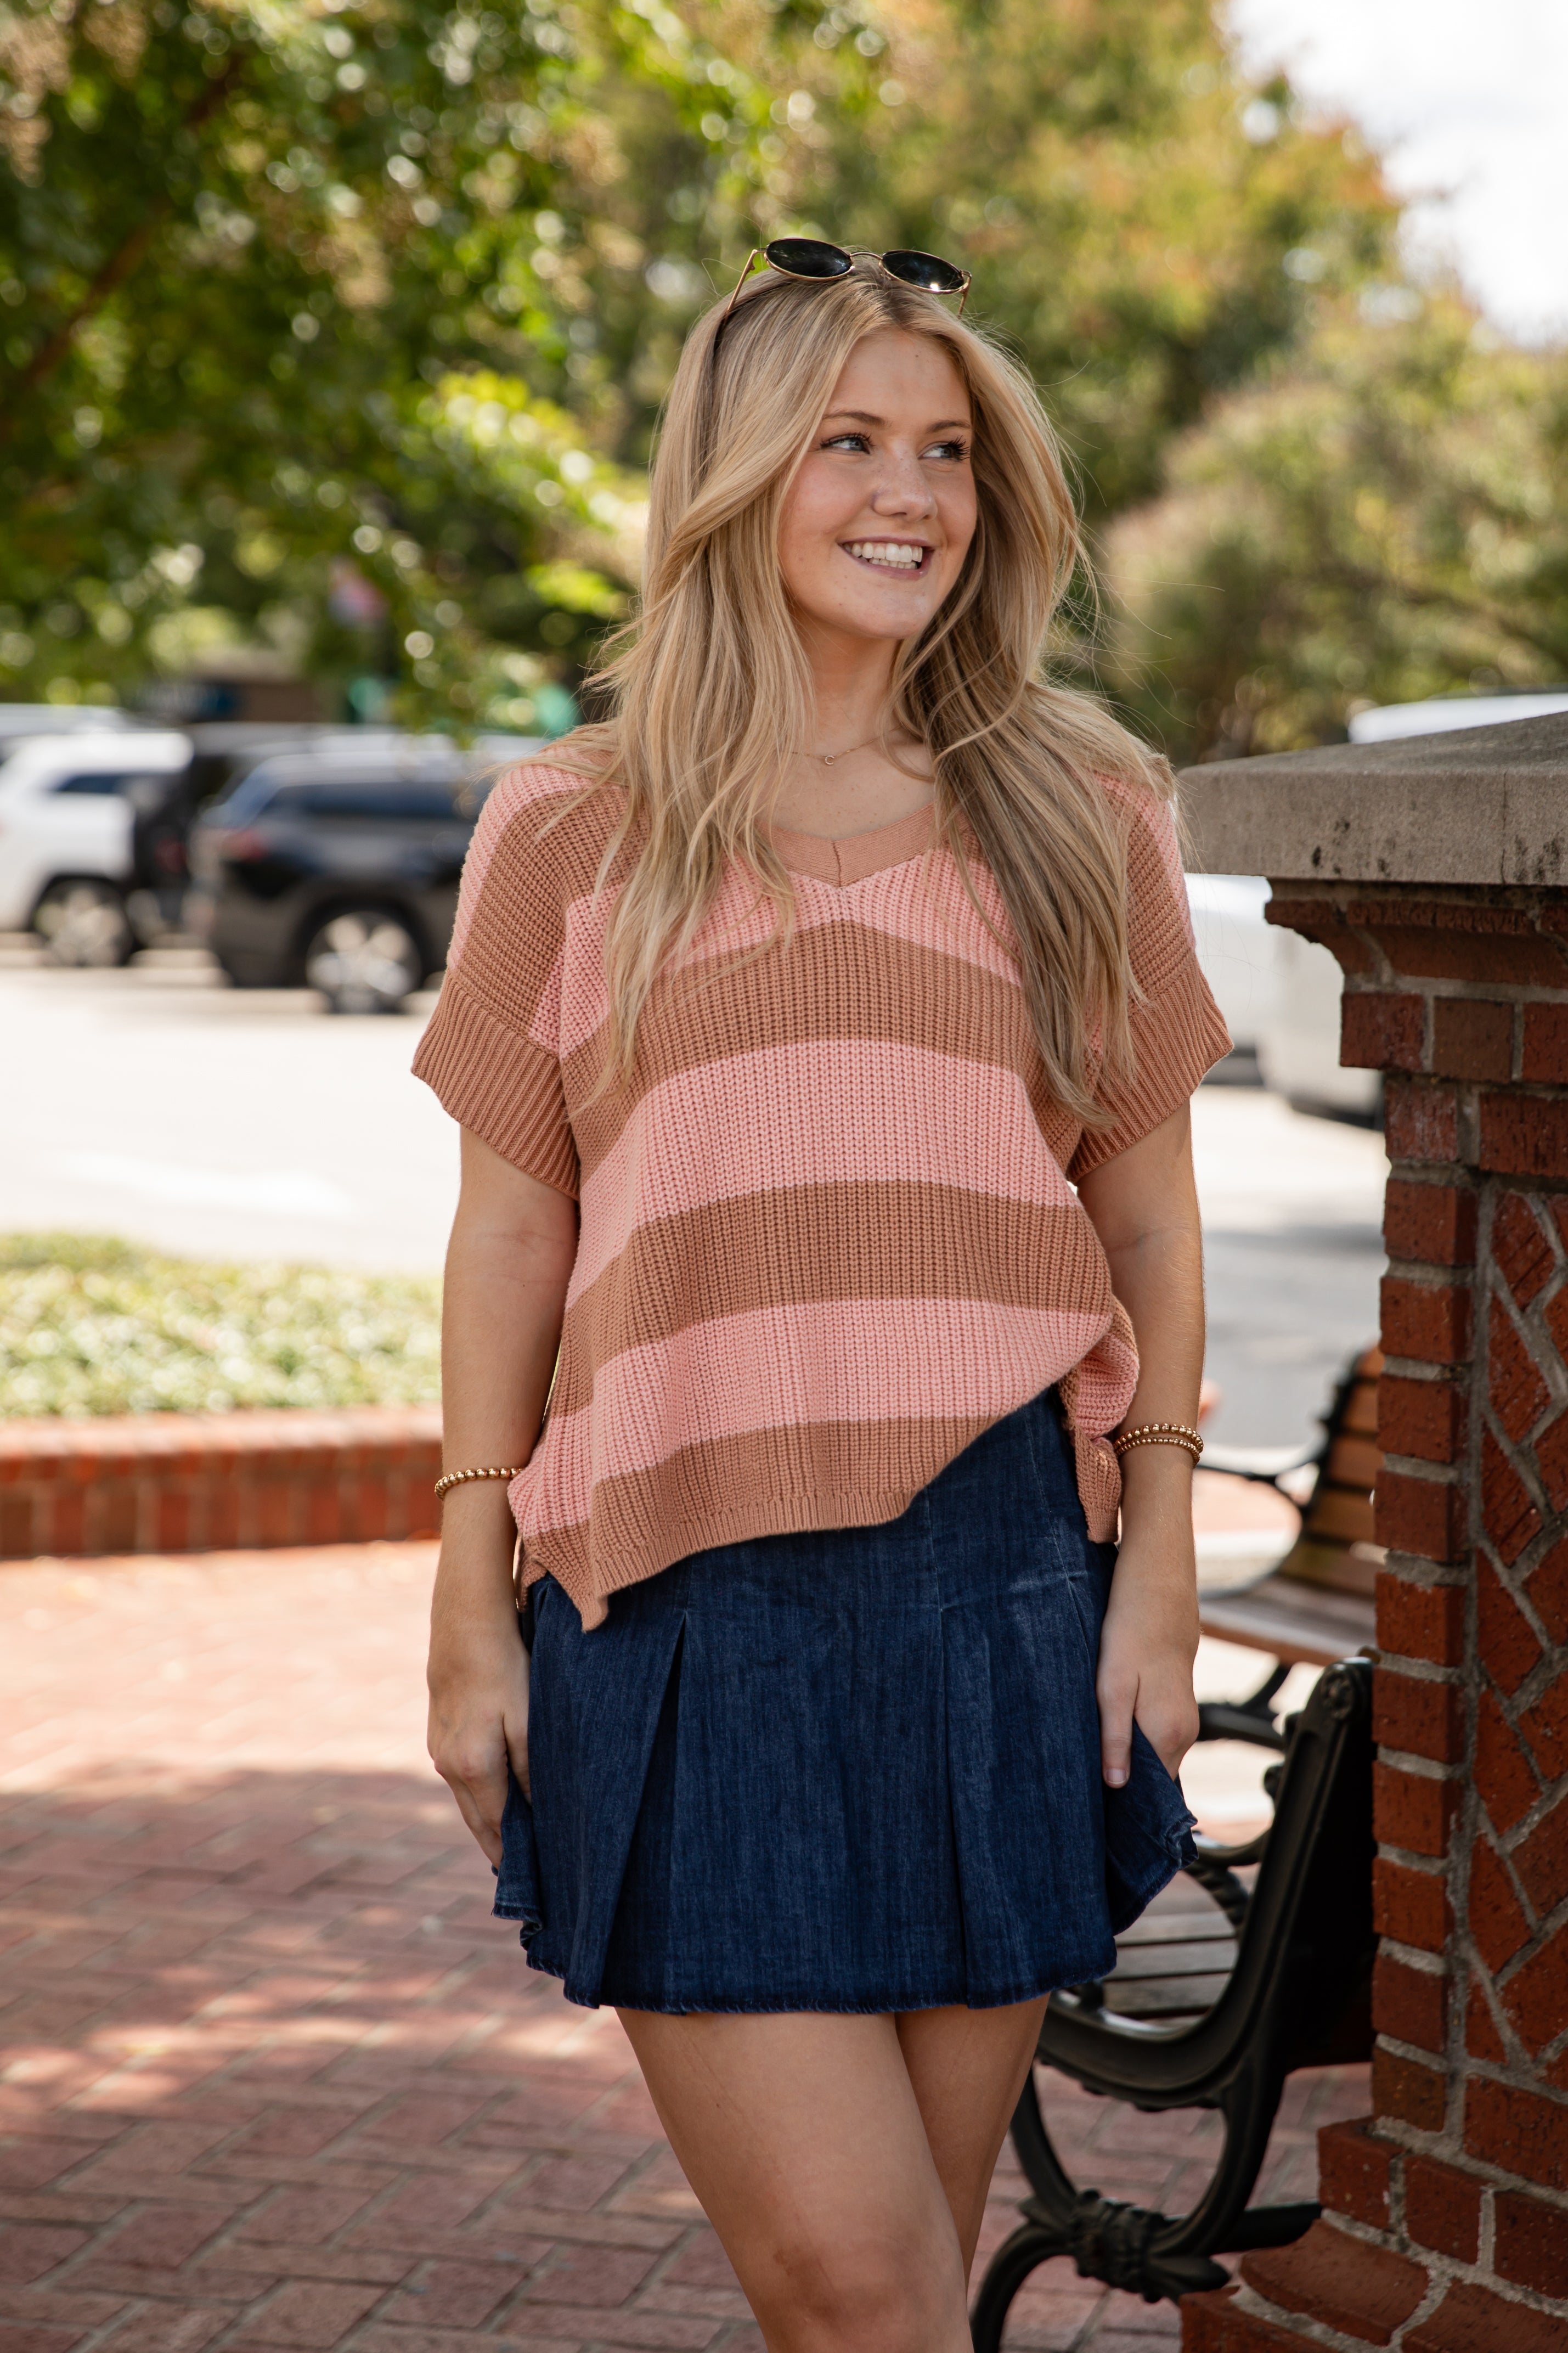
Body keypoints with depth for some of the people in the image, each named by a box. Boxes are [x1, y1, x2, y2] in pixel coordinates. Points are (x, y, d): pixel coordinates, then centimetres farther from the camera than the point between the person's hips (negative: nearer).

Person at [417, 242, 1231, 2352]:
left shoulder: (1078, 815, 10)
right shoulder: (572, 832, 8)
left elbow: (1152, 1221, 11)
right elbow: (507, 1241, 9)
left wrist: (1159, 1581, 4)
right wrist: (472, 1618, 6)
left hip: (999, 1582, 1)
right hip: (687, 1599, -1)